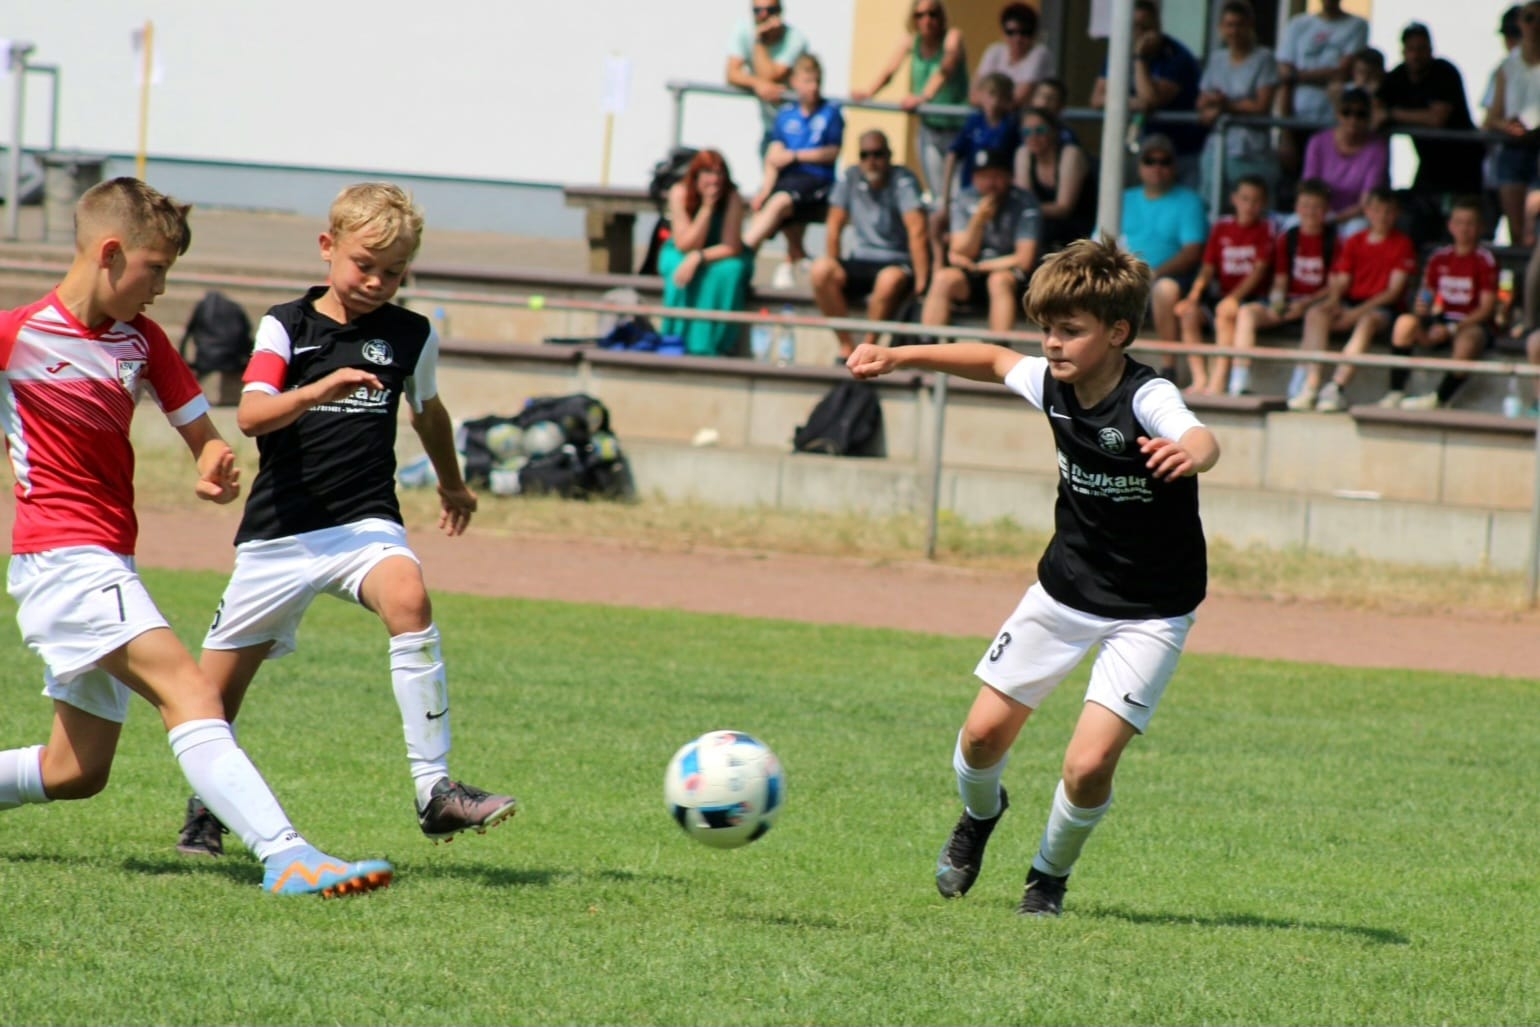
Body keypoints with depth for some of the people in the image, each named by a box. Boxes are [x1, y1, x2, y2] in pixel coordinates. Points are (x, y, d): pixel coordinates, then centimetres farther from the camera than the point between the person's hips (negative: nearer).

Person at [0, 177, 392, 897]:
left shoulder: (141, 342, 11)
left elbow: (200, 431, 15)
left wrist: (216, 468, -7)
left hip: (105, 566, 9)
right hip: (62, 559, -9)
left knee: (77, 773, 14)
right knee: (188, 692, -25)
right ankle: (287, 856, -39)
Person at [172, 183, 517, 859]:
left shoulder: (411, 337, 6)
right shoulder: (286, 327, -1)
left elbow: (428, 410, 28)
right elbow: (251, 415, -16)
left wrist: (452, 484, 42)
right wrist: (318, 391, -34)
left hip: (365, 521, 0)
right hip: (278, 530, 0)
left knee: (409, 599, -32)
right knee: (217, 688, 5)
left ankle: (434, 790, -35)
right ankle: (203, 806, 36)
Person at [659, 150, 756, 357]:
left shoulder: (732, 197, -21)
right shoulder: (680, 193, -21)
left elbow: (732, 247, -23)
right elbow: (685, 246, -25)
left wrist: (698, 258, -38)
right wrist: (707, 207, -33)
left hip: (719, 255, 0)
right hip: (680, 254, 0)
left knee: (729, 270, -33)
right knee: (680, 270, -34)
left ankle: (711, 345, -25)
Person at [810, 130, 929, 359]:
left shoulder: (903, 181, -12)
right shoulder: (851, 178, 2)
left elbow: (918, 231, -20)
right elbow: (834, 225, 5)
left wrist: (921, 280, -28)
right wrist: (836, 271, -3)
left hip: (898, 263, -4)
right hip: (861, 260, 4)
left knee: (890, 279, -39)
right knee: (821, 269, -26)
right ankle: (847, 346, -19)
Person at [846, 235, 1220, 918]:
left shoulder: (1147, 401, -27)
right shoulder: (1051, 385, -8)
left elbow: (1201, 439, -49)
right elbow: (993, 361, 15)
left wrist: (1189, 454, -73)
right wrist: (900, 358, 8)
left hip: (1150, 612, -6)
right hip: (1065, 588, 6)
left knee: (1089, 765, -14)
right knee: (985, 731, 4)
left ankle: (1050, 873, 16)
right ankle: (980, 814, 39)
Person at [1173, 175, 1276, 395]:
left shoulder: (1265, 228, 0)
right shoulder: (1222, 227, 12)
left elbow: (1259, 269, -9)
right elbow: (1208, 268, 10)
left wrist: (1234, 297, -20)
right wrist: (1194, 295, -8)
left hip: (1250, 295, -5)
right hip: (1221, 293, 5)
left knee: (1226, 313, -35)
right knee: (1188, 312, -20)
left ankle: (1219, 379, -36)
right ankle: (1199, 378, -20)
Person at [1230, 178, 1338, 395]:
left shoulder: (1332, 239, 1)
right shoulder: (1287, 238, 11)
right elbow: (1280, 280, 9)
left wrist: (1306, 303, -15)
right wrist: (1276, 303, -11)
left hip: (1317, 303, -4)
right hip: (1288, 302, 4)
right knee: (1247, 312, -20)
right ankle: (1239, 384, -29)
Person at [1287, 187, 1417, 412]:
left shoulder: (1402, 244, 2)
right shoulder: (1354, 243, 15)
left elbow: (1395, 290, -5)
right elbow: (1341, 281, 12)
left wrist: (1360, 310, -14)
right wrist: (1333, 300, -11)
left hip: (1380, 308, -4)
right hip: (1350, 304, 4)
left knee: (1368, 321, -39)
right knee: (1315, 314, -25)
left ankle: (1337, 386, -47)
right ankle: (1311, 384, -36)